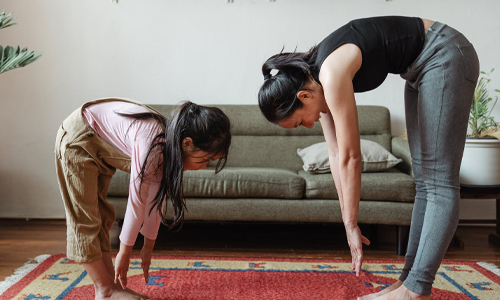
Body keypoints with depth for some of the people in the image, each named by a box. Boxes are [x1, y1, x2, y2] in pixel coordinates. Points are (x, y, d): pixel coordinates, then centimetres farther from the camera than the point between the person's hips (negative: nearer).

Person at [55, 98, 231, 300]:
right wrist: (124, 253, -16)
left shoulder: (169, 146, -10)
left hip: (100, 150, 9)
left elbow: (157, 199, -2)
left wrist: (148, 247, 6)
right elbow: (137, 201, -28)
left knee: (101, 217, 9)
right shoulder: (152, 143, -36)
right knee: (85, 220, -5)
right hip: (78, 140, -8)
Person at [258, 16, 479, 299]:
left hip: (445, 56, -9)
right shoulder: (317, 79, -2)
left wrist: (351, 225, -13)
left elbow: (351, 158, -24)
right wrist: (349, 226, 1)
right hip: (421, 69, 9)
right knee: (424, 181, 6)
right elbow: (337, 156, -1)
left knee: (439, 181, -11)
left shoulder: (333, 73, -28)